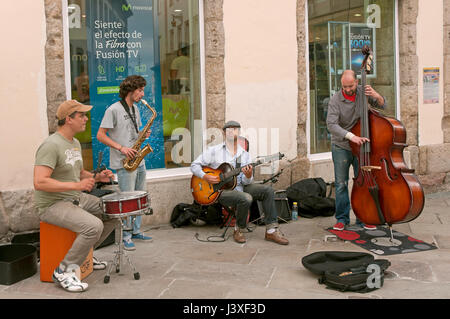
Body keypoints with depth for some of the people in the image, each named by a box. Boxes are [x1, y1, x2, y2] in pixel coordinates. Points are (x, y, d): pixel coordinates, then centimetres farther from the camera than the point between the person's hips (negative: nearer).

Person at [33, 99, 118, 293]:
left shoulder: (75, 144, 11)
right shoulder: (51, 145, -20)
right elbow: (39, 182, -28)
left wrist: (96, 177, 2)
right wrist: (76, 185, -31)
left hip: (76, 199, 10)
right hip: (52, 204, -10)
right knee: (94, 226, -29)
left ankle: (84, 253, 21)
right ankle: (64, 271, -13)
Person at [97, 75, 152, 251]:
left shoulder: (135, 108, 14)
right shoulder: (113, 110, -11)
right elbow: (100, 135, -12)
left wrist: (143, 134, 1)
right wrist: (121, 148, -19)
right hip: (124, 163, -8)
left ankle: (136, 231, 25)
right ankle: (126, 237, 5)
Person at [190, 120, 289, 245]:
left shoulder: (245, 154, 8)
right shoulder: (214, 151, -2)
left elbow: (246, 182, 3)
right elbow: (194, 165, 0)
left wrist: (248, 176, -21)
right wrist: (205, 177, -16)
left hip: (240, 187, 5)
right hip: (222, 190, -5)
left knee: (267, 190, -14)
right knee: (246, 199, -33)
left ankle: (271, 231, -11)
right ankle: (238, 230, -6)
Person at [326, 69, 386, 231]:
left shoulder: (363, 92, -4)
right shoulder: (335, 100, -15)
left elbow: (382, 105, 3)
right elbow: (331, 124, -26)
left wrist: (376, 96, -20)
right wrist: (351, 136, -38)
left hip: (361, 145, 3)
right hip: (341, 147, -2)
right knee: (341, 183, 3)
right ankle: (342, 218, 16)